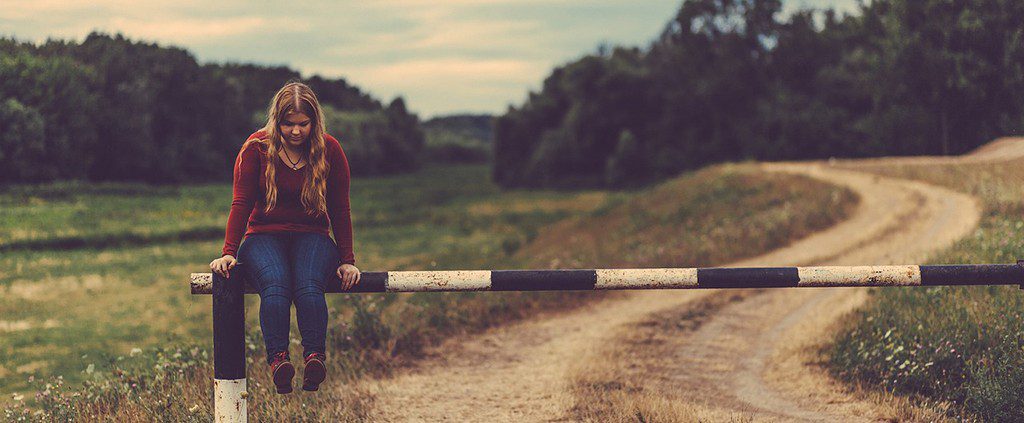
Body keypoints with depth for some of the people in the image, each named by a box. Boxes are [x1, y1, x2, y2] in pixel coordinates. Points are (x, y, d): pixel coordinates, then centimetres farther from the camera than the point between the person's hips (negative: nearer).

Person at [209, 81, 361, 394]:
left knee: (309, 284, -35)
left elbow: (340, 210, 5)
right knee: (275, 283, -35)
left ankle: (315, 357, -47)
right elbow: (241, 204, -1)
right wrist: (228, 252, -11)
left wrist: (347, 260, 2)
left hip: (312, 236, 1)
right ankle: (277, 359, -49)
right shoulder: (257, 148, -1)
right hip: (264, 236, -1)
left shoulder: (330, 150, 1)